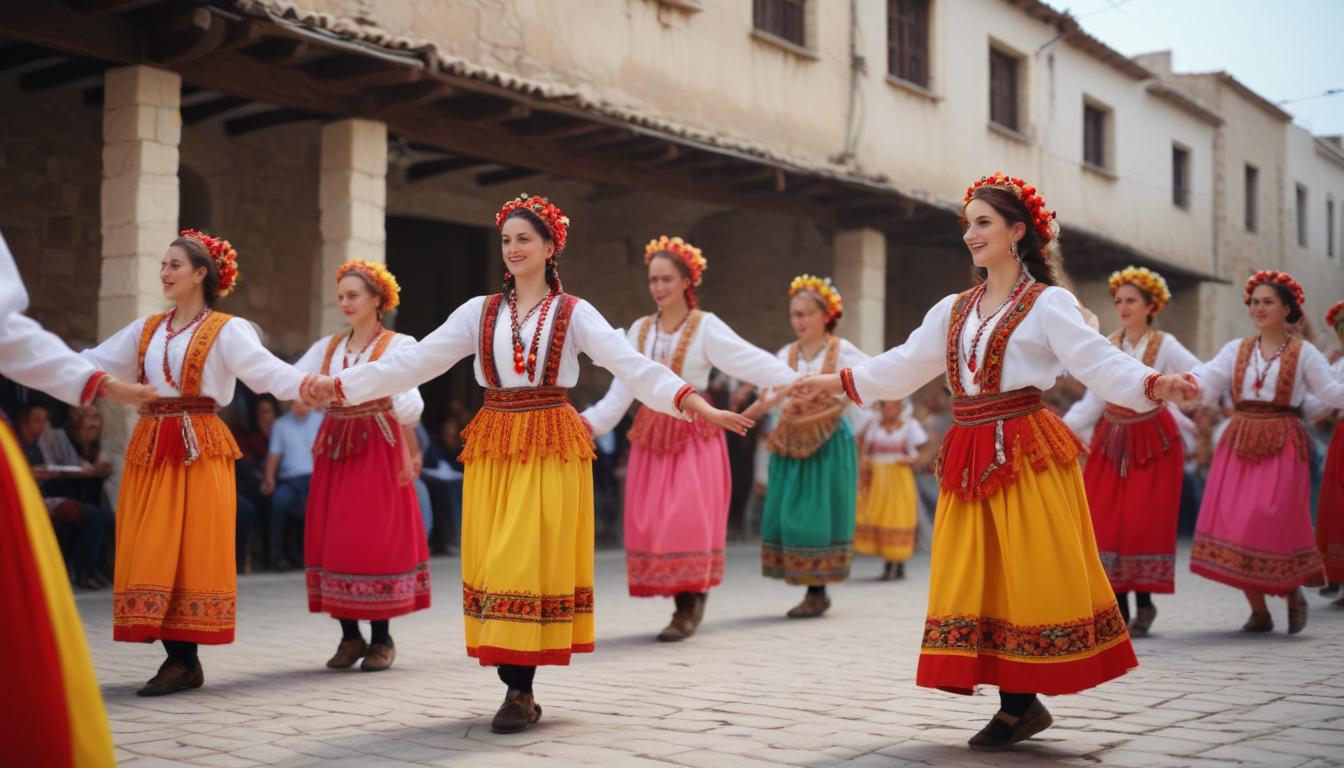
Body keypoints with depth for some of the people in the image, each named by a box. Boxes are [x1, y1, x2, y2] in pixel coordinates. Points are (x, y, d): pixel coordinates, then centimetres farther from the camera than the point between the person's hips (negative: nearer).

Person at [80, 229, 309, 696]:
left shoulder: (226, 330, -2)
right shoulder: (146, 330, 16)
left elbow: (267, 370, -15)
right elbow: (92, 363, 14)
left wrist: (310, 384, -34)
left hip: (199, 447, -6)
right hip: (149, 446, 6)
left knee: (191, 549, -5)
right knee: (151, 551, 3)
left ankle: (186, 661, 0)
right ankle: (180, 661, 9)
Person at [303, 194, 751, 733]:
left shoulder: (574, 313, 0)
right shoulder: (479, 312, 9)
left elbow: (631, 364, -10)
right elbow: (415, 360, 5)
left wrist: (693, 402, -24)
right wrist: (341, 384, -3)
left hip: (551, 448, -3)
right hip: (493, 447, 3)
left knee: (531, 561, -8)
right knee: (494, 562, 1)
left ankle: (520, 692, -3)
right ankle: (518, 688, 10)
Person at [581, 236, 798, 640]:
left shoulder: (705, 326, -4)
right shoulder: (640, 330, 10)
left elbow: (752, 361, -14)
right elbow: (621, 391, 9)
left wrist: (796, 381, -27)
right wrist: (589, 422, 1)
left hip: (694, 432, -5)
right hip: (651, 432, 5)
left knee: (687, 516, -11)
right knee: (650, 520, 0)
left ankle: (688, 608, -4)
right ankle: (689, 601, 11)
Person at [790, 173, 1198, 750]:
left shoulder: (1048, 304, -4)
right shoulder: (953, 310, 14)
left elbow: (1099, 361, -15)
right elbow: (903, 366, 21)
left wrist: (1153, 385, -31)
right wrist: (837, 382, 23)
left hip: (1025, 452, -6)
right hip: (969, 459, 6)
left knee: (1025, 577, -3)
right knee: (977, 579, 5)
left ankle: (1020, 705, 7)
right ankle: (1019, 706, 12)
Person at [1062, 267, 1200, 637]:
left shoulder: (1165, 346, -5)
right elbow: (1093, 401, 6)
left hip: (1152, 441, -3)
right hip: (1111, 440, 3)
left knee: (1145, 521, -7)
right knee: (1105, 520, -2)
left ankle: (1143, 603, 6)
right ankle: (1117, 606, 7)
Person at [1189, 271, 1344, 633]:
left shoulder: (1303, 352, 3)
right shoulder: (1236, 349, 10)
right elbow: (1203, 383, -1)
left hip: (1282, 446, -3)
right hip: (1238, 443, 3)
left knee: (1271, 524, -13)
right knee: (1232, 524, -3)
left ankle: (1293, 592, 15)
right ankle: (1259, 612, 10)